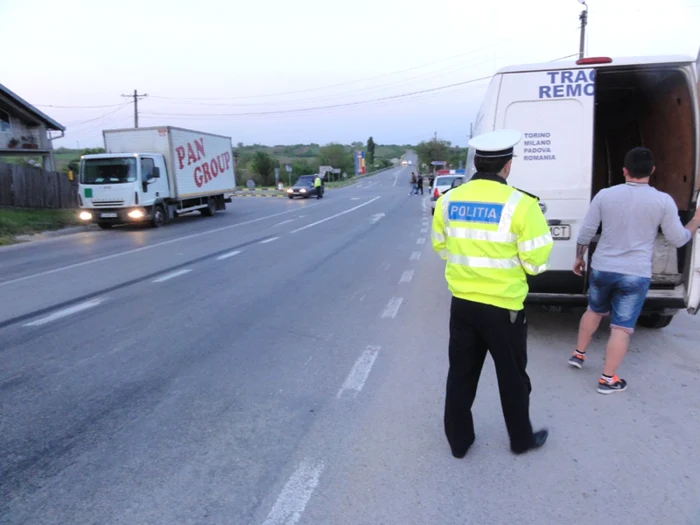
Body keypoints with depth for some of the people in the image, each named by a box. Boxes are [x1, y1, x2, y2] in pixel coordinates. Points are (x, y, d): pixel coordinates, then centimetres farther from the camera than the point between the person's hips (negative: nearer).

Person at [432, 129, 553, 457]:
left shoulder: (449, 200, -2)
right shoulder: (520, 204, -16)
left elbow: (440, 247, 11)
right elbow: (537, 262, -12)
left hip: (462, 302, 4)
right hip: (503, 306, -4)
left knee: (461, 374, 17)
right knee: (512, 377, 16)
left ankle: (458, 440, 31)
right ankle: (521, 439, 36)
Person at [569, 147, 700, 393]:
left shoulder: (605, 195, -2)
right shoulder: (663, 201, -7)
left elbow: (586, 231, 1)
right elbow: (678, 239, 1)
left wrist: (579, 257, 16)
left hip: (602, 268, 3)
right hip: (636, 274, -3)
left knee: (594, 311, 26)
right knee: (622, 328, 4)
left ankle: (578, 354, 37)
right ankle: (607, 379, 10)